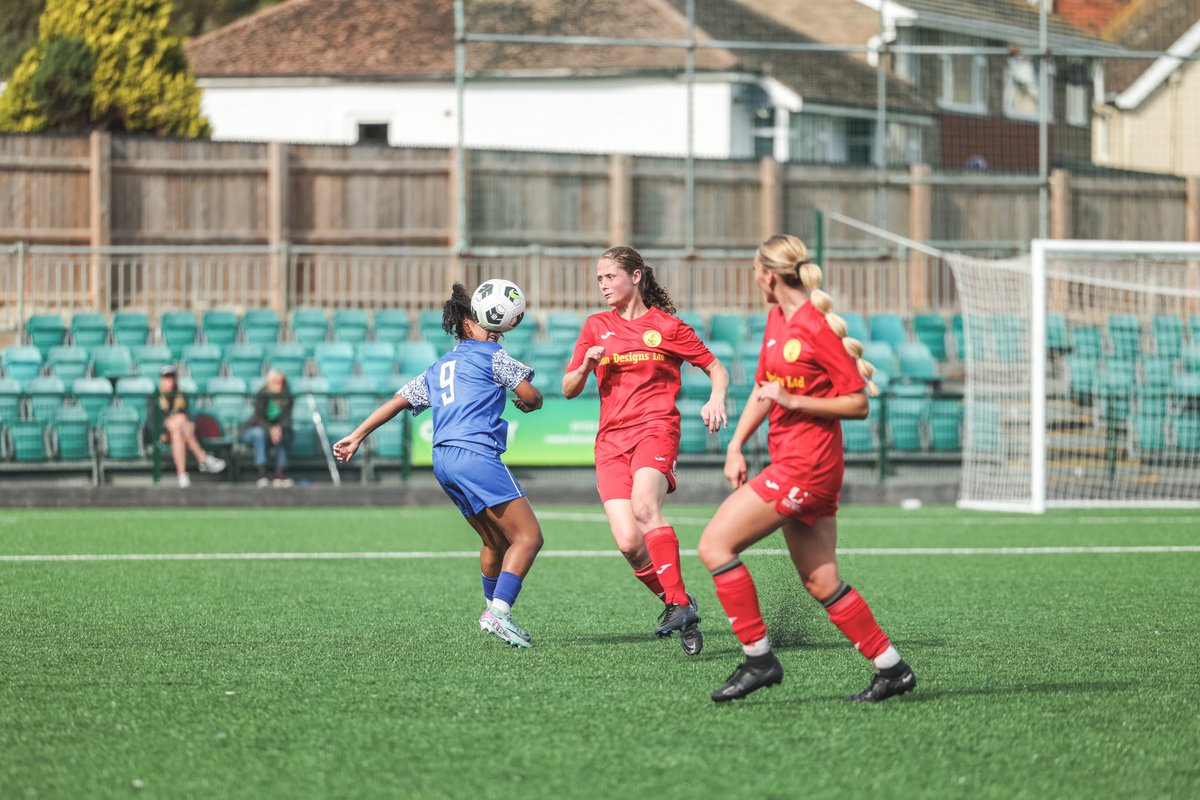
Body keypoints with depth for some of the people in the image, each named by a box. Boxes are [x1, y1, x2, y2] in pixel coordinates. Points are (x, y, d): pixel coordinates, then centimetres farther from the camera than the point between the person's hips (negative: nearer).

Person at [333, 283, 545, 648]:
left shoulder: (438, 368, 26)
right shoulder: (491, 355, 6)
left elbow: (398, 400, 26)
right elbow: (532, 396, 4)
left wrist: (357, 436, 30)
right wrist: (529, 402, 28)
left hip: (444, 460, 8)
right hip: (475, 453, -8)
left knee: (496, 541, 20)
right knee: (528, 535, -12)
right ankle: (499, 611, -28)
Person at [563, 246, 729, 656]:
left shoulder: (667, 326, 7)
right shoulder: (597, 327, 17)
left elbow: (716, 369, 13)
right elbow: (569, 390, 17)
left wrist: (715, 401, -7)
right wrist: (587, 364, -3)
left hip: (655, 428, -4)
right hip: (611, 439, 4)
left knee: (644, 507, -33)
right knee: (628, 542, -13)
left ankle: (680, 603, -31)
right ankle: (675, 606, 9)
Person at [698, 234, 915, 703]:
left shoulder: (818, 326, -14)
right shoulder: (777, 318, 12)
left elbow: (858, 404, -13)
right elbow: (763, 389, 21)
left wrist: (793, 400, -20)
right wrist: (736, 447, 11)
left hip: (806, 465, -9)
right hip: (791, 461, 9)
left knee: (715, 545, -11)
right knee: (821, 583, 9)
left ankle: (758, 659, -8)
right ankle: (891, 668, 14)